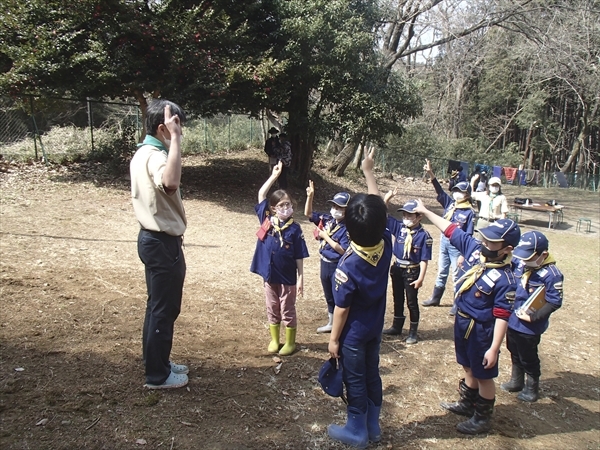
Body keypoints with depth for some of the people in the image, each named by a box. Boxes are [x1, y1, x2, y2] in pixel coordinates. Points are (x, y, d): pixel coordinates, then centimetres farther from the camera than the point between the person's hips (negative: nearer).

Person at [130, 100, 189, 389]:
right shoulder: (155, 156, -22)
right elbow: (170, 183, -45)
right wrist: (174, 139, -39)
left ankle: (157, 362, 34)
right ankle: (157, 375, 15)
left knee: (158, 305, 20)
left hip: (153, 237, 10)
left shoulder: (143, 152, 10)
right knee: (165, 309, 2)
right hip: (162, 243, -10)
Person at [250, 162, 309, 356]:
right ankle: (274, 340, 30)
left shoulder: (294, 228, -11)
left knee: (288, 311, 9)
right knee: (272, 310, 15)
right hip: (269, 275, 3)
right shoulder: (267, 220, -3)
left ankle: (290, 343, 22)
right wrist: (274, 175, -4)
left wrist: (300, 278, -8)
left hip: (287, 278, -3)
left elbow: (299, 257, -7)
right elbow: (261, 194, -1)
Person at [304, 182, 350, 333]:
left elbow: (343, 250, -24)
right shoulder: (327, 219, 0)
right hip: (325, 263, 7)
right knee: (328, 295, 21)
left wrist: (326, 237, -19)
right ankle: (331, 323, 37)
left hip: (338, 267, -7)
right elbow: (308, 213, 6)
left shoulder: (347, 228, -19)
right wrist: (310, 196, -9)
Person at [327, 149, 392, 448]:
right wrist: (368, 171, 5)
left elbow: (342, 308, -21)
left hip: (354, 333, -6)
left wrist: (333, 339, -7)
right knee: (372, 374, 20)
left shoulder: (349, 265, -30)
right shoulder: (386, 244, -16)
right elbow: (377, 206, -2)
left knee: (355, 380, 11)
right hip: (375, 328, 6)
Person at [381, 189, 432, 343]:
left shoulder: (424, 235, -17)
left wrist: (420, 278, -17)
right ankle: (397, 326, 34)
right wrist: (387, 198, -13)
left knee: (412, 301, 7)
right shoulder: (399, 227, -3)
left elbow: (424, 259, -16)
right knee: (397, 299, 19)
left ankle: (413, 331, 21)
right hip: (397, 268, 5)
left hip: (412, 272, -5)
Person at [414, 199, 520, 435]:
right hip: (462, 320, 7)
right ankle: (467, 403, 47)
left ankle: (483, 418, 31)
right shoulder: (474, 248, -9)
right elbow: (451, 229, 2)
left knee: (483, 375, 12)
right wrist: (425, 211, 6)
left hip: (481, 330, -7)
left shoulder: (505, 279, -26)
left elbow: (502, 317, -24)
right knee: (468, 367, 27)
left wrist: (494, 348, -22)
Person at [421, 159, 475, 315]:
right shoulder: (449, 203, 2)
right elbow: (439, 190, -7)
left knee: (457, 274, 4)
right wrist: (430, 173, -19)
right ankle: (435, 298, 30)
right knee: (441, 271, 18)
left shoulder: (469, 212, -11)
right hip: (444, 241, 5)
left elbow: (468, 234, -11)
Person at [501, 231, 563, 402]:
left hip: (529, 327, -6)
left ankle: (532, 389, 35)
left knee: (528, 359, 13)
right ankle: (516, 381, 45)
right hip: (512, 320, 6)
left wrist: (533, 317, -21)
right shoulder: (520, 263, -8)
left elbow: (554, 302, -20)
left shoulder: (551, 274, -23)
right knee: (515, 353, 24)